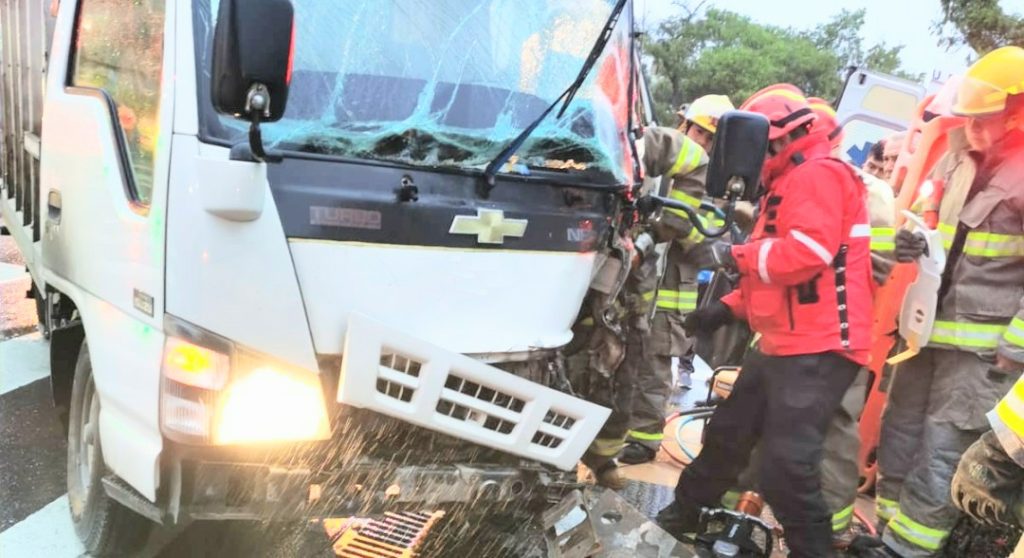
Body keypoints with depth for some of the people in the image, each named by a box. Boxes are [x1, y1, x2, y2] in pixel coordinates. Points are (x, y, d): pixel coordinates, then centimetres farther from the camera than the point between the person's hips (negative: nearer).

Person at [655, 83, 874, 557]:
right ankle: (683, 514, 36)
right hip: (782, 346, 11)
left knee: (785, 468, -13)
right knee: (726, 436, 20)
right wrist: (728, 308, 16)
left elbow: (808, 252, -26)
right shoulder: (788, 183, 23)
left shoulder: (818, 174, -11)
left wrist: (742, 256, -12)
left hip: (817, 350, -11)